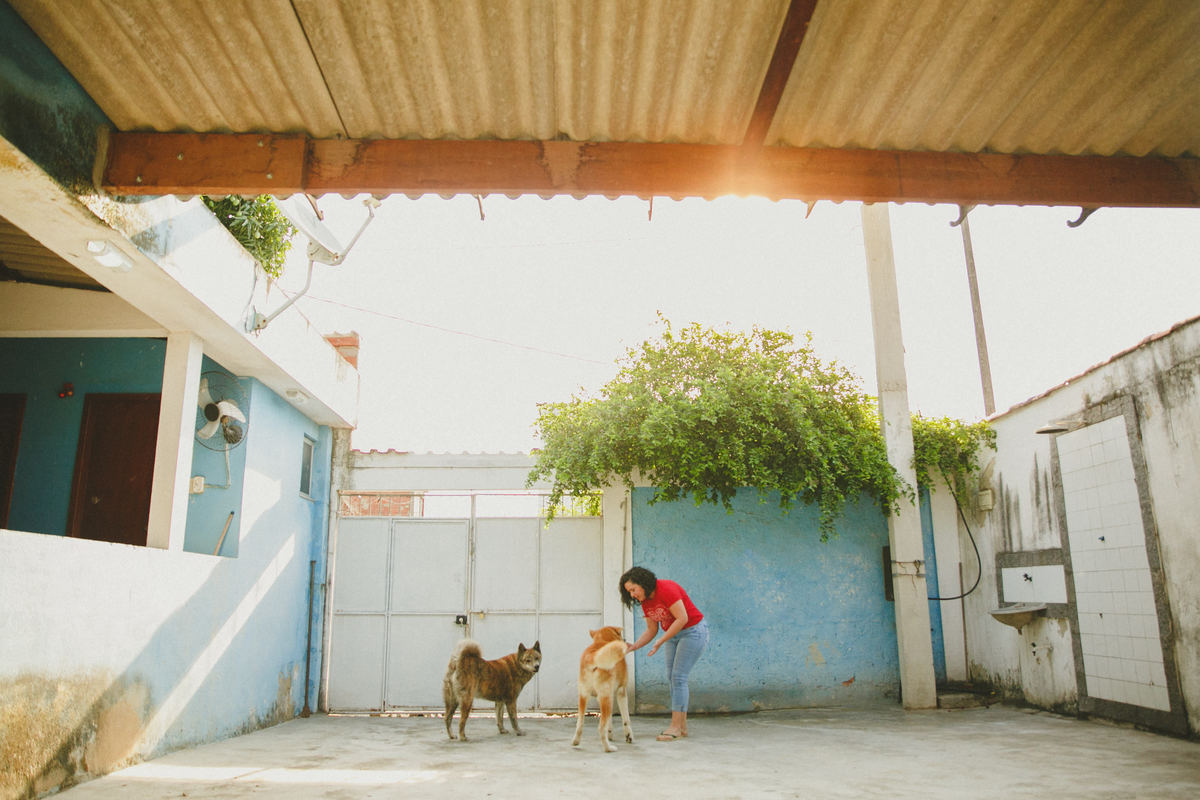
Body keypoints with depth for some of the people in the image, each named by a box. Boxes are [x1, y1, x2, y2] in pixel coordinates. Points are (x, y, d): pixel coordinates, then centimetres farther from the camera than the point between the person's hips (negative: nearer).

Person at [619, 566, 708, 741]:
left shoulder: (666, 589, -25)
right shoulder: (645, 602, 1)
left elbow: (682, 618, -27)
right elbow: (651, 630, 6)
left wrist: (660, 642, -26)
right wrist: (633, 647, -9)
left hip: (693, 631, -8)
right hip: (673, 635, 8)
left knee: (678, 677, -12)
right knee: (672, 678, 3)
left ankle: (675, 726, -9)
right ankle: (682, 726, 9)